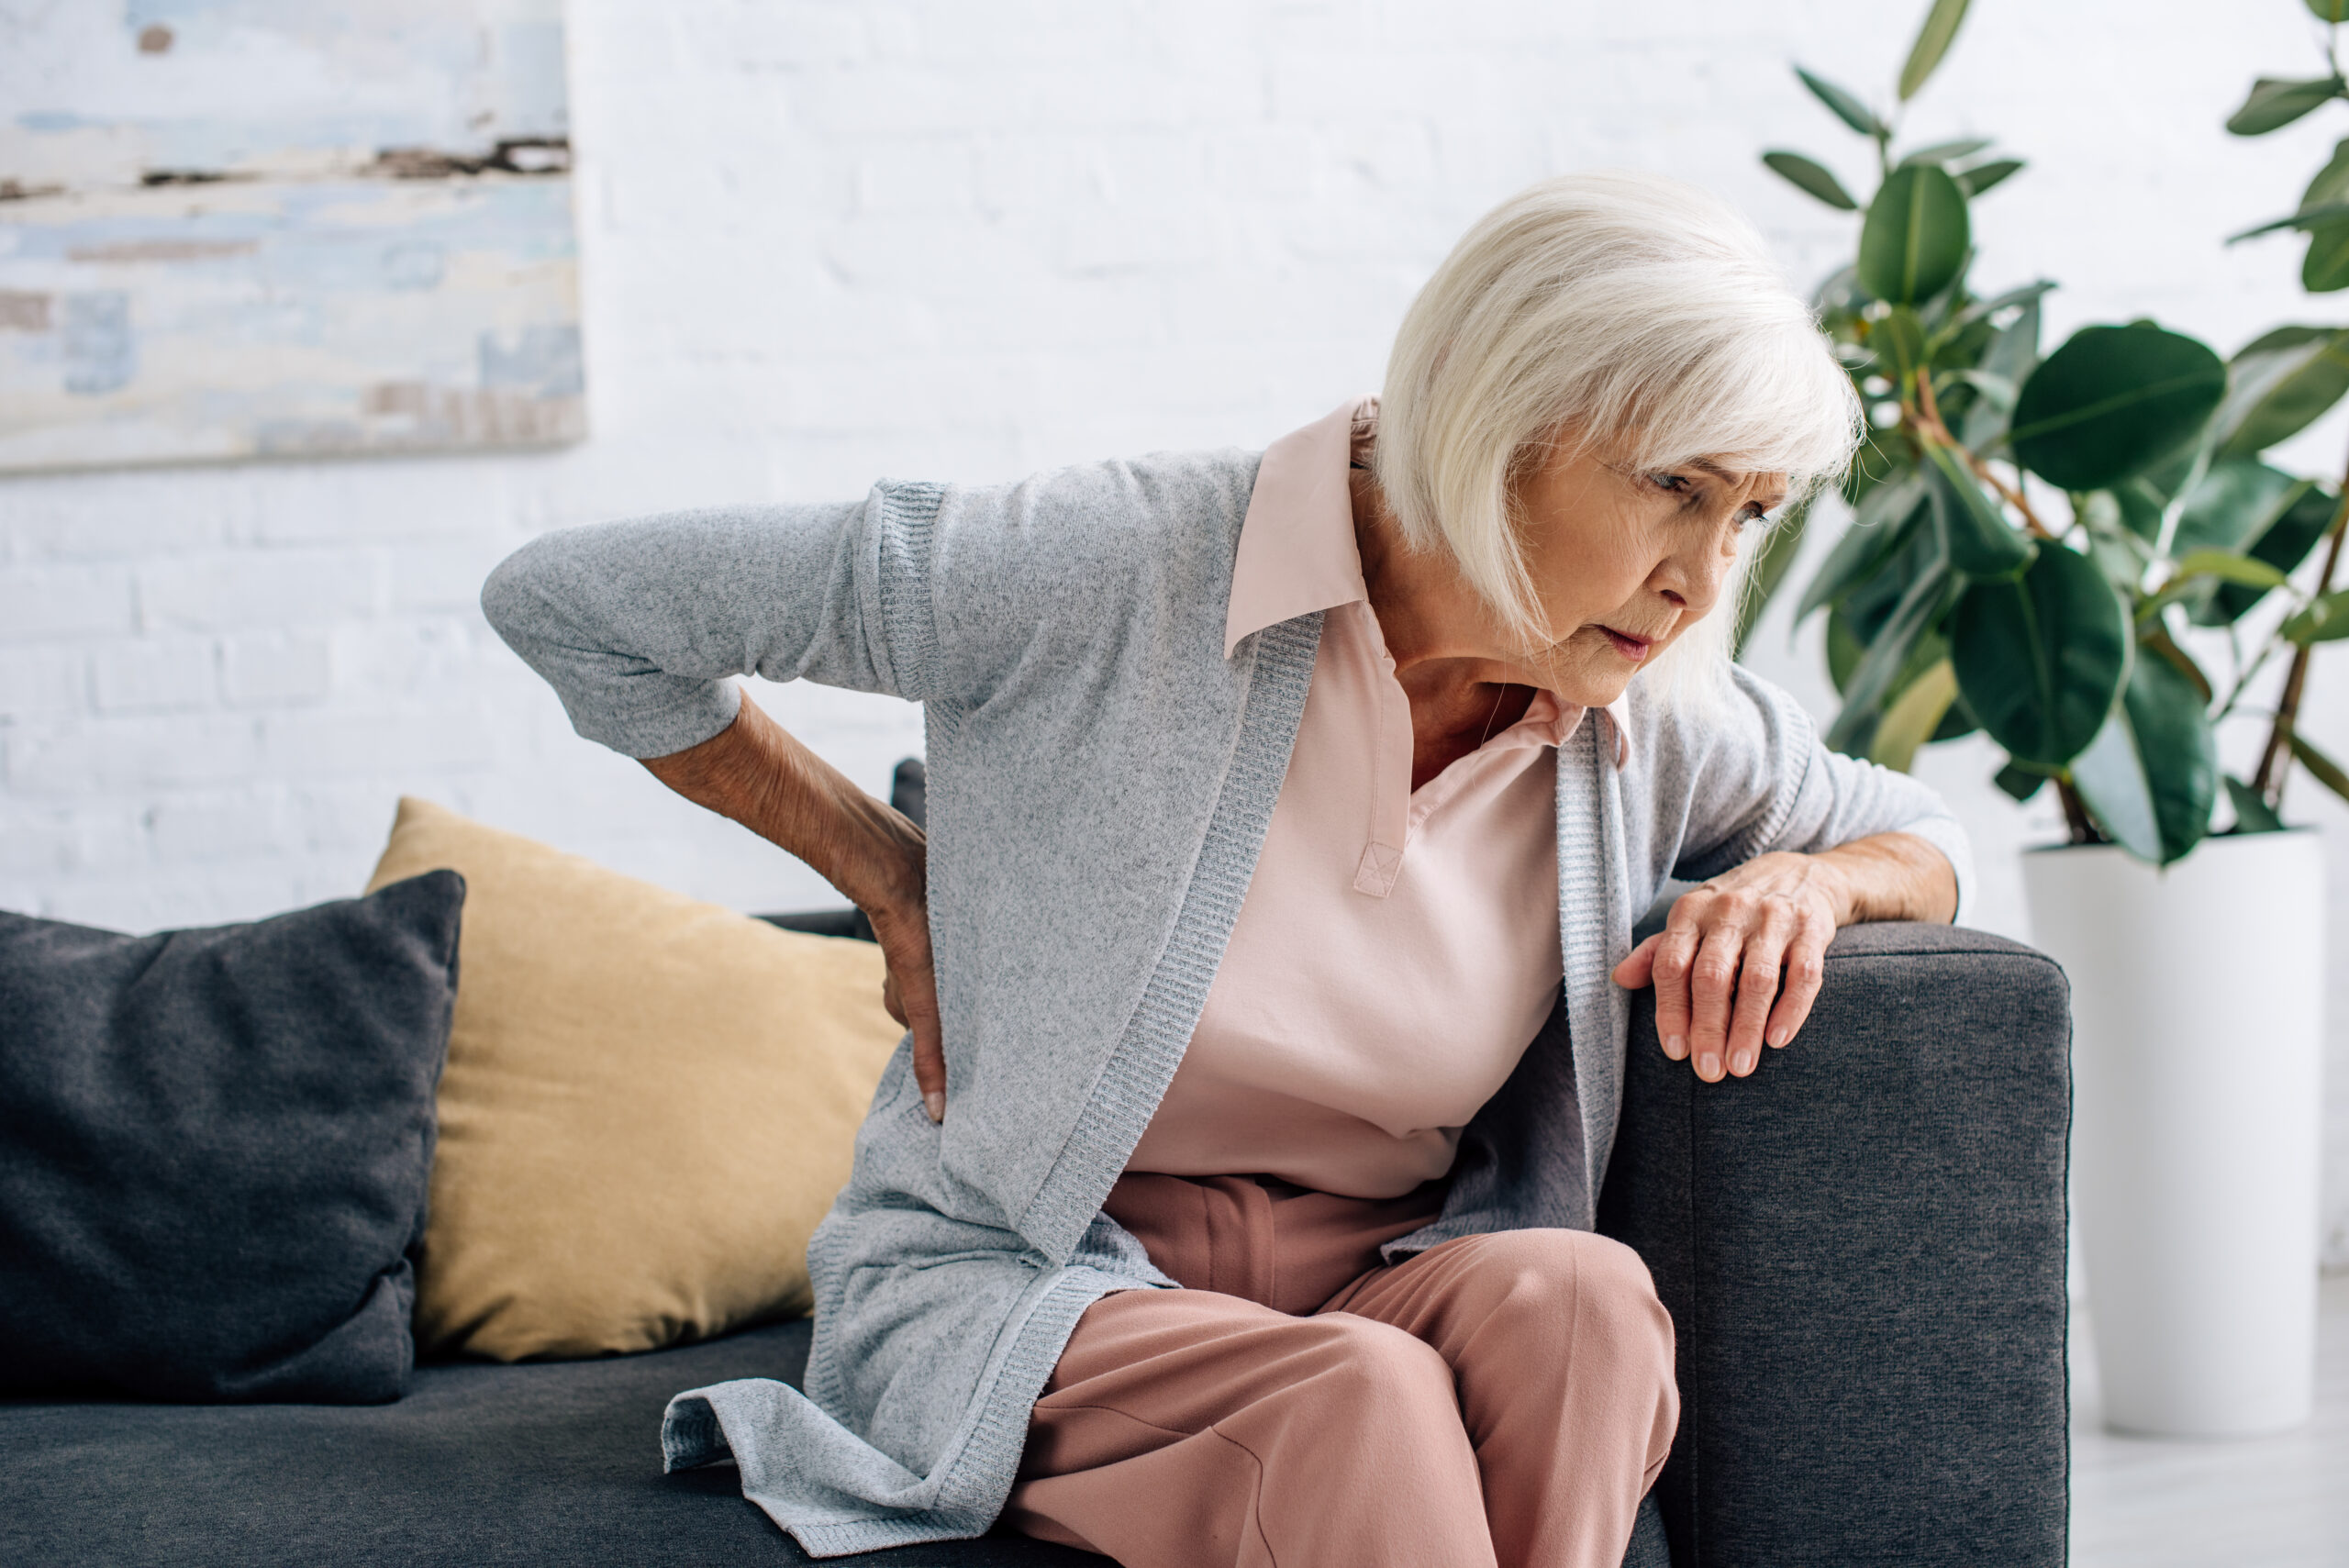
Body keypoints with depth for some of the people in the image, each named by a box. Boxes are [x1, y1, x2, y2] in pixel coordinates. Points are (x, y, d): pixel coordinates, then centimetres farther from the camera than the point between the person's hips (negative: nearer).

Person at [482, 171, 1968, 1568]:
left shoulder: (1651, 716, -3)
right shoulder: (1108, 568, -18)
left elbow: (1917, 834, 18)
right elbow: (566, 600, -10)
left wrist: (1805, 881, -7)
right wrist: (895, 881, -6)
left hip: (1374, 1281, 4)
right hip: (1013, 1286, -4)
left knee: (1578, 1293, -31)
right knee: (1352, 1401, -36)